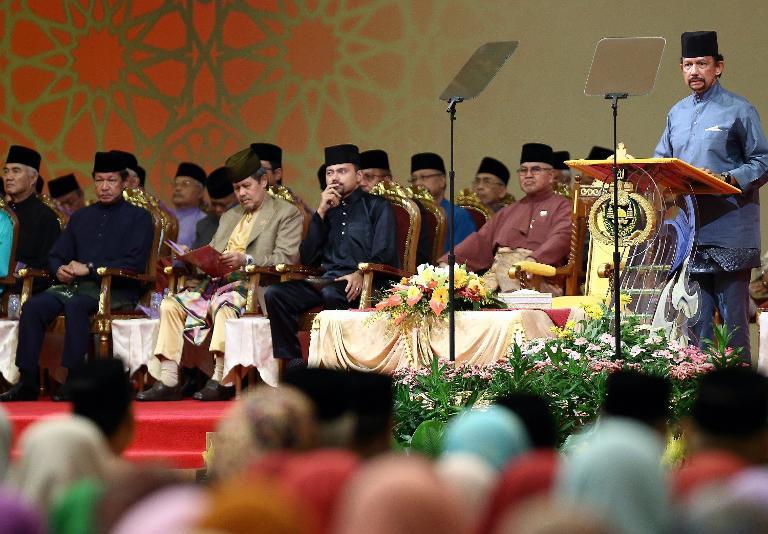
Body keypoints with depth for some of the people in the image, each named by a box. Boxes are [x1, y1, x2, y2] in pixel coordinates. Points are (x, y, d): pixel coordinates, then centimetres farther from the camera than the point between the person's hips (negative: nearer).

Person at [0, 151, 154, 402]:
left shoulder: (139, 218, 9)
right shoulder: (80, 217, 26)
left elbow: (135, 263, -5)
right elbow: (56, 255, 24)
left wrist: (90, 268, -12)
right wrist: (60, 270, -3)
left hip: (117, 290, -5)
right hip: (75, 286, 5)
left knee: (76, 305, -37)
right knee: (33, 306, -23)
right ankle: (27, 382, -26)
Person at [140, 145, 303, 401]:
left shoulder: (286, 213, 6)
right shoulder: (229, 217, 29)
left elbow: (285, 259, -7)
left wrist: (246, 260, -21)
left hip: (254, 286, -7)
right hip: (217, 282, 7)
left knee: (225, 305, -38)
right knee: (171, 304, -14)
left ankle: (220, 382, -39)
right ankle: (168, 381, -20)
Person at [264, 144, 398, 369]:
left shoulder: (377, 206, 11)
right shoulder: (327, 210, 25)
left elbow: (384, 255, -3)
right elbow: (307, 259, 15)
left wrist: (361, 274, -23)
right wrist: (321, 213, 8)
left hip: (357, 285, -5)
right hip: (325, 280, 5)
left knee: (332, 293, -39)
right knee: (274, 294, -19)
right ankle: (292, 364, -22)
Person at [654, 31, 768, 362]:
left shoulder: (739, 111, -1)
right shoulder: (677, 113, 17)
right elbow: (660, 161, 23)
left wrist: (728, 179, -19)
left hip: (729, 231, -6)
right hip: (687, 229, 6)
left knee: (732, 310, -5)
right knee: (694, 315, 6)